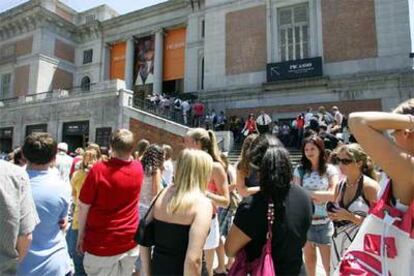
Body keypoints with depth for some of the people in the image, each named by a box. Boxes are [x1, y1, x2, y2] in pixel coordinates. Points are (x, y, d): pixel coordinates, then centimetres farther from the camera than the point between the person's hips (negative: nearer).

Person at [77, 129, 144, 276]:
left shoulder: (99, 169, -18)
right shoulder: (138, 168, -7)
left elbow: (83, 206, -10)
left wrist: (80, 236, 1)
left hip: (102, 244, -3)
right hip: (130, 242, 4)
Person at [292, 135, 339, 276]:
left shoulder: (329, 169, -4)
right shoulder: (300, 169, -1)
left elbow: (334, 194, -13)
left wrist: (308, 193, -13)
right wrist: (321, 196, -14)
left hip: (324, 222, -2)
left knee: (328, 262, 5)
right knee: (308, 258, 20)